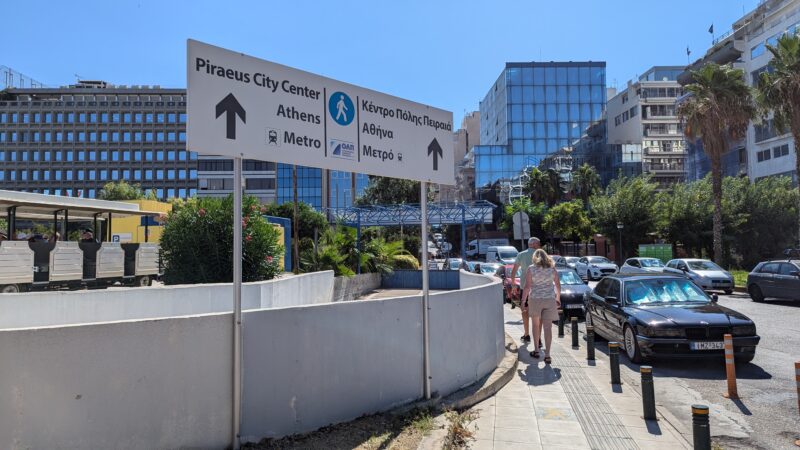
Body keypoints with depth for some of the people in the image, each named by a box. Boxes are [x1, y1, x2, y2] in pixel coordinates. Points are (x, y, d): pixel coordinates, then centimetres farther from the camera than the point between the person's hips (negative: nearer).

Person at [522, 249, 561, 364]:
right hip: (550, 300, 1)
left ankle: (536, 350, 24)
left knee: (536, 325, 17)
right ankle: (547, 355, -5)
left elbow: (527, 287, -9)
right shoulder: (552, 268, 4)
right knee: (548, 327, 0)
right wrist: (558, 298, 21)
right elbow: (558, 285, 8)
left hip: (535, 299, -1)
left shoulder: (531, 268, -5)